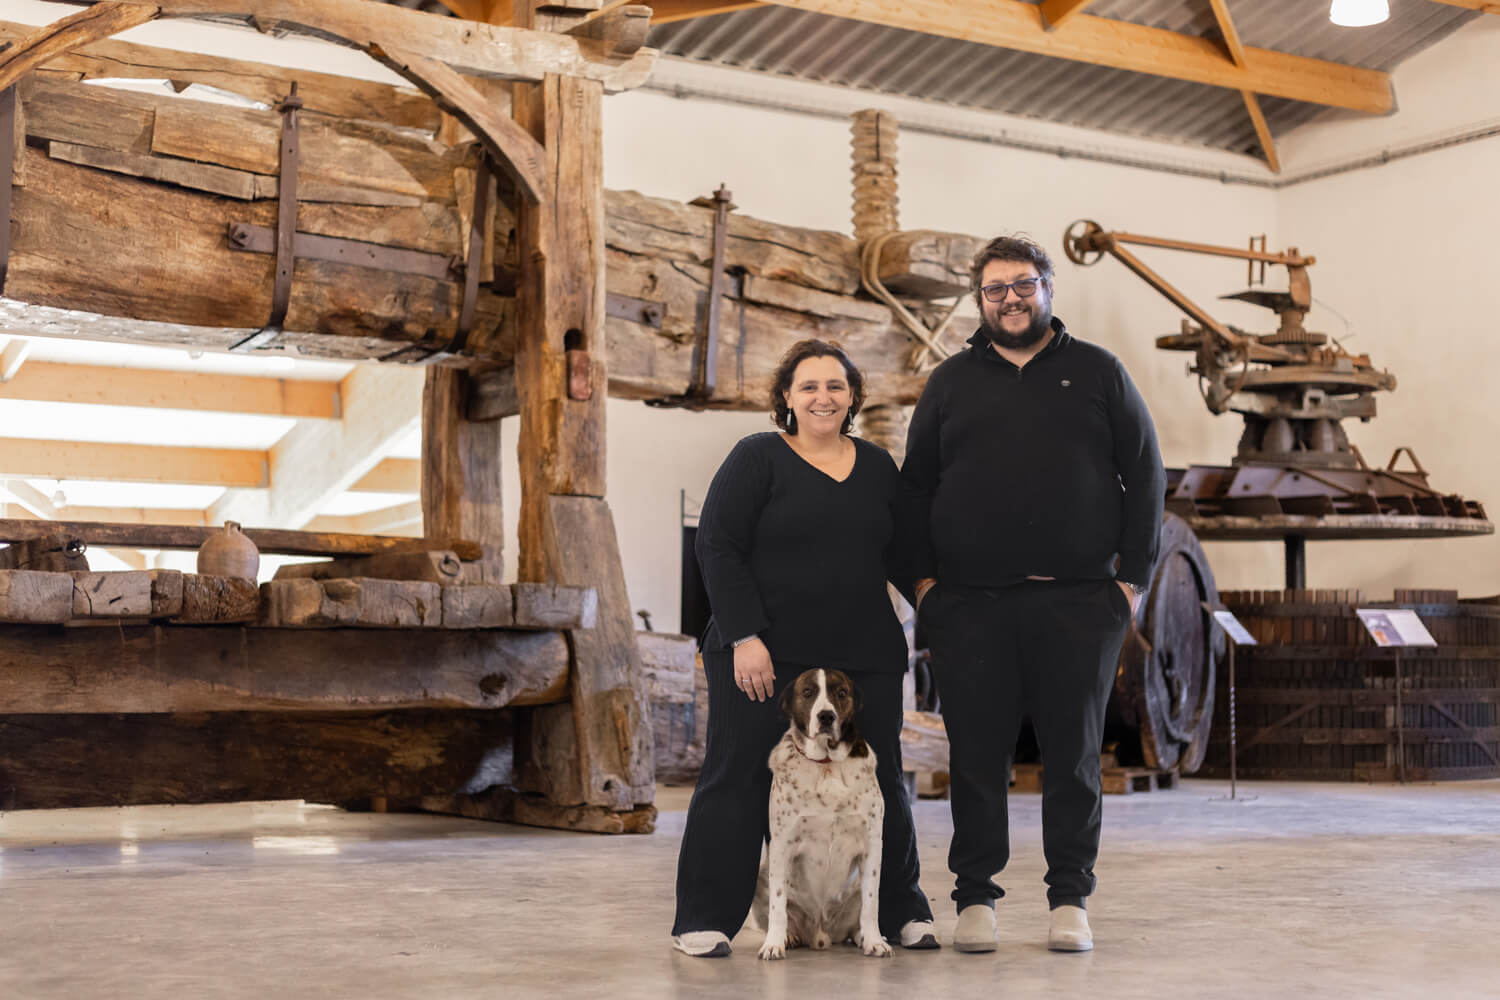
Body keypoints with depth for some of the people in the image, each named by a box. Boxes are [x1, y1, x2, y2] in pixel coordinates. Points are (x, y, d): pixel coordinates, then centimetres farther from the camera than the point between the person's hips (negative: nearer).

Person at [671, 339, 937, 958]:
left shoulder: (877, 467, 14)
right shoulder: (758, 459, 0)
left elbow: (903, 556, 20)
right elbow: (717, 547, -7)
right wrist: (745, 637, -15)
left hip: (863, 658, 4)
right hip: (763, 656, -4)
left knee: (877, 782, 8)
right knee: (739, 778, -1)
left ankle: (900, 912, 21)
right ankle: (705, 920, 7)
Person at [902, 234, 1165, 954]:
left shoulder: (1098, 374, 10)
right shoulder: (951, 383, 14)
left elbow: (1145, 477, 8)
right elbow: (916, 485, 14)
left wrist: (1132, 576, 0)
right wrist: (923, 577, 3)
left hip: (1078, 604, -1)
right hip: (969, 605, 1)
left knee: (1074, 754, 3)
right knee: (976, 755, 3)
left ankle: (1070, 899, 13)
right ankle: (974, 898, 13)